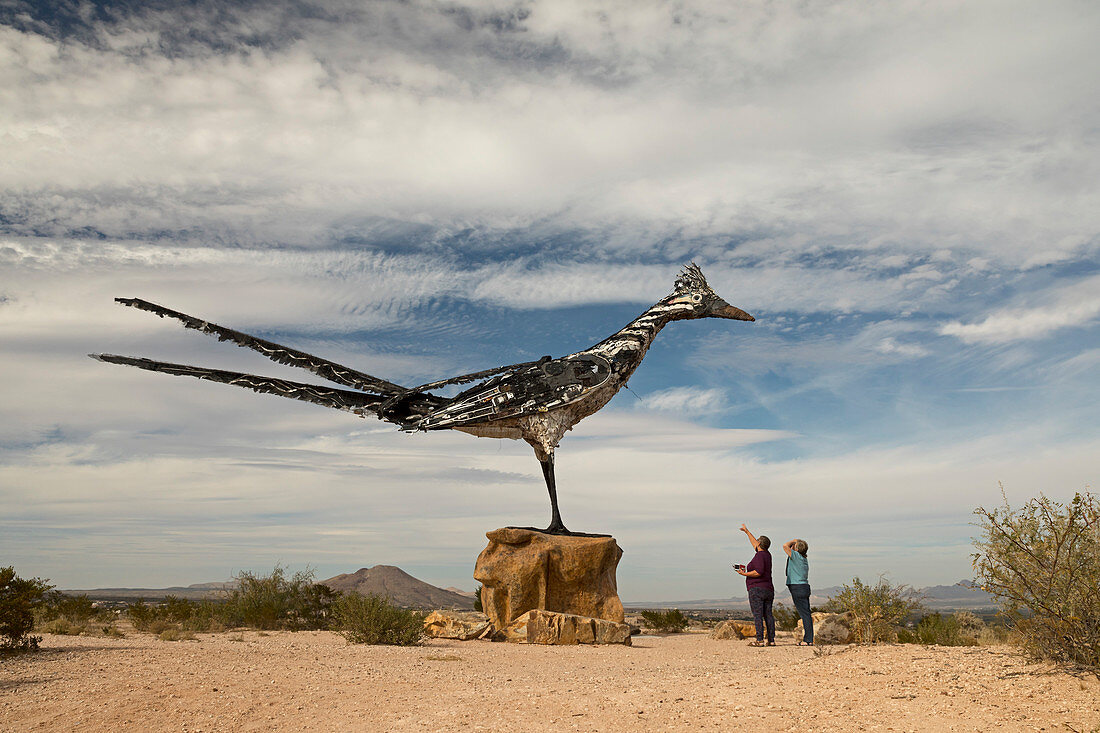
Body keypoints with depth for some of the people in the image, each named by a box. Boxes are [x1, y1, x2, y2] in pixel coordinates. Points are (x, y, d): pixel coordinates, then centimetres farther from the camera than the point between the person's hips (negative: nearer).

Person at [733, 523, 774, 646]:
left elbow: (759, 572, -22)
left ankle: (760, 640, -14)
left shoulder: (759, 555, -10)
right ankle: (771, 640, 4)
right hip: (769, 590, 8)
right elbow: (755, 544, 31)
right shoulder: (767, 554, 15)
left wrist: (745, 574, -12)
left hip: (757, 589, -8)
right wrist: (747, 532, 41)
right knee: (768, 615, 6)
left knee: (757, 615, -9)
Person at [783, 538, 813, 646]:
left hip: (798, 588, -9)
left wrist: (793, 541, -4)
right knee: (806, 614, 9)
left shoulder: (796, 556, -11)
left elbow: (785, 546, -16)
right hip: (805, 587, 9)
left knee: (805, 614, -9)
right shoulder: (804, 559, 15)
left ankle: (808, 640, -8)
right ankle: (809, 639, 12)